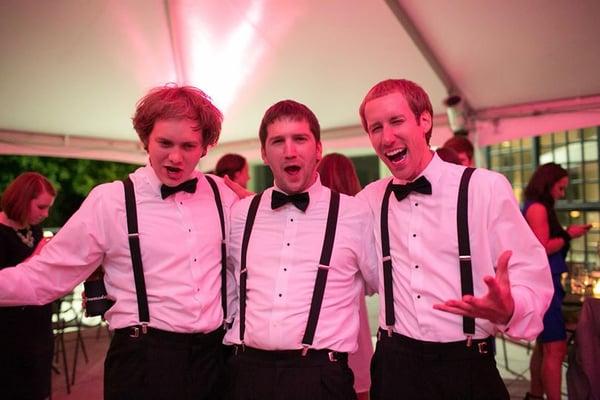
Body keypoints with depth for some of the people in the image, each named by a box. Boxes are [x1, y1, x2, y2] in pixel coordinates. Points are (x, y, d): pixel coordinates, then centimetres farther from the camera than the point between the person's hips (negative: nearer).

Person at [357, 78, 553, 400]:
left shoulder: (487, 188, -9)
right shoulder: (370, 199, 3)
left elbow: (534, 280, -8)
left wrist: (508, 310, -27)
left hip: (469, 370, -2)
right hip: (395, 369, 2)